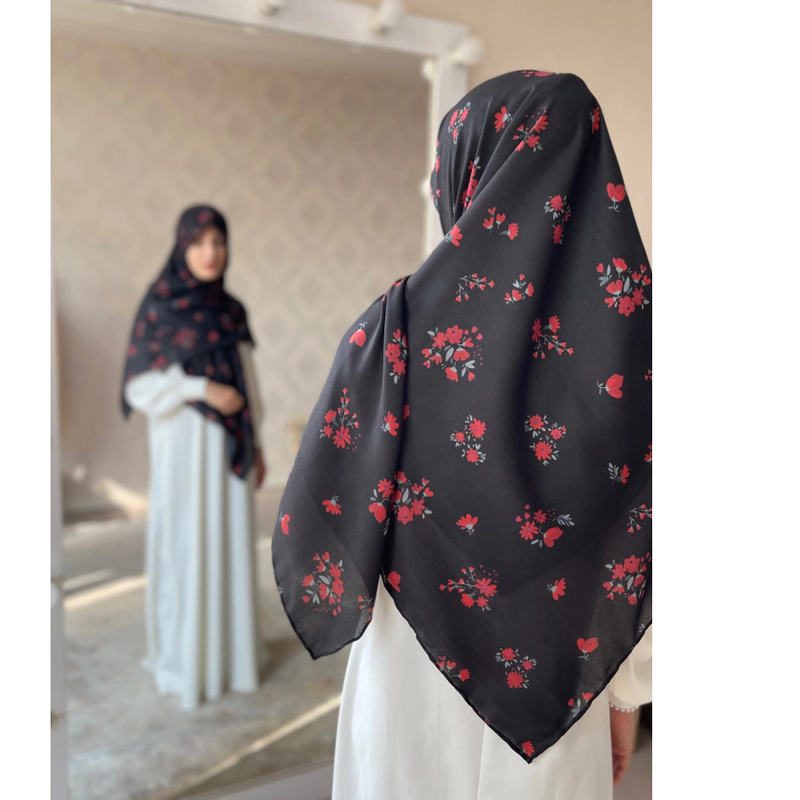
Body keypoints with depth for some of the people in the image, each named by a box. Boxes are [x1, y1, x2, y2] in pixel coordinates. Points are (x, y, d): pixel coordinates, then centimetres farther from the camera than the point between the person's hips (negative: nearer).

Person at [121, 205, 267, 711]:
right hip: (186, 445, -5)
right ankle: (184, 660, 20)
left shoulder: (231, 310, 8)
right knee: (186, 550, 2)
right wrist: (202, 389, -19)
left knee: (232, 546, 11)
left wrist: (257, 444, 11)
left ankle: (231, 650, 27)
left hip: (230, 446, 5)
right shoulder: (158, 307, -8)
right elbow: (139, 388, -9)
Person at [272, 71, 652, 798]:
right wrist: (627, 694, 8)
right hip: (561, 689, 3)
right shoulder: (635, 332, -11)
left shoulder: (400, 325, -20)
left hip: (421, 681, -2)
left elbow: (319, 519, -14)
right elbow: (649, 540, -5)